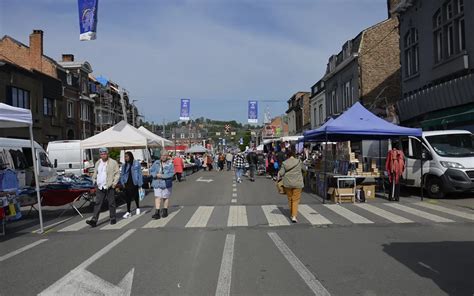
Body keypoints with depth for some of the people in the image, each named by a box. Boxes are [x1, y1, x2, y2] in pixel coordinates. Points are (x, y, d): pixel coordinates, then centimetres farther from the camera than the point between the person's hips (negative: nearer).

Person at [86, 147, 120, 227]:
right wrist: (94, 182, 10)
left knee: (111, 203, 5)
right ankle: (94, 220, -1)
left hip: (109, 187, -4)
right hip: (99, 187, 4)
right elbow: (95, 174, 22)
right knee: (98, 203, 1)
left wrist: (114, 183, -11)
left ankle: (113, 218, 17)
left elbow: (117, 173, -4)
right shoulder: (97, 163, 13)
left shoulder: (113, 163, -3)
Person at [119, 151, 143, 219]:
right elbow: (122, 174, 12)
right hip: (127, 183, 3)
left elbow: (139, 174, -5)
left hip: (134, 183, -3)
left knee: (135, 196, 11)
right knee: (127, 198, 1)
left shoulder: (136, 164, -5)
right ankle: (128, 212, 8)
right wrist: (122, 183, 1)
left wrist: (140, 183, -8)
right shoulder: (124, 165, 8)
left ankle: (138, 208, 34)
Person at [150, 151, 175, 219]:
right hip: (157, 183, 2)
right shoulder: (156, 163, 7)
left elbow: (171, 173, -13)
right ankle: (157, 213, -6)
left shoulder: (170, 164, -5)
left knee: (166, 198, 10)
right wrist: (156, 175, -12)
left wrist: (162, 176, -19)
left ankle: (165, 211, 27)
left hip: (166, 183, -2)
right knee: (157, 197, -5)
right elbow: (151, 171, 8)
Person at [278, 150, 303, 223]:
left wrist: (279, 178, 11)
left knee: (290, 199, 16)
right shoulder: (299, 161, -5)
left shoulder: (285, 163, -4)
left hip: (288, 183, 2)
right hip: (297, 184, -1)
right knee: (296, 200, 2)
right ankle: (294, 216, -10)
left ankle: (291, 215, 28)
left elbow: (281, 173, -6)